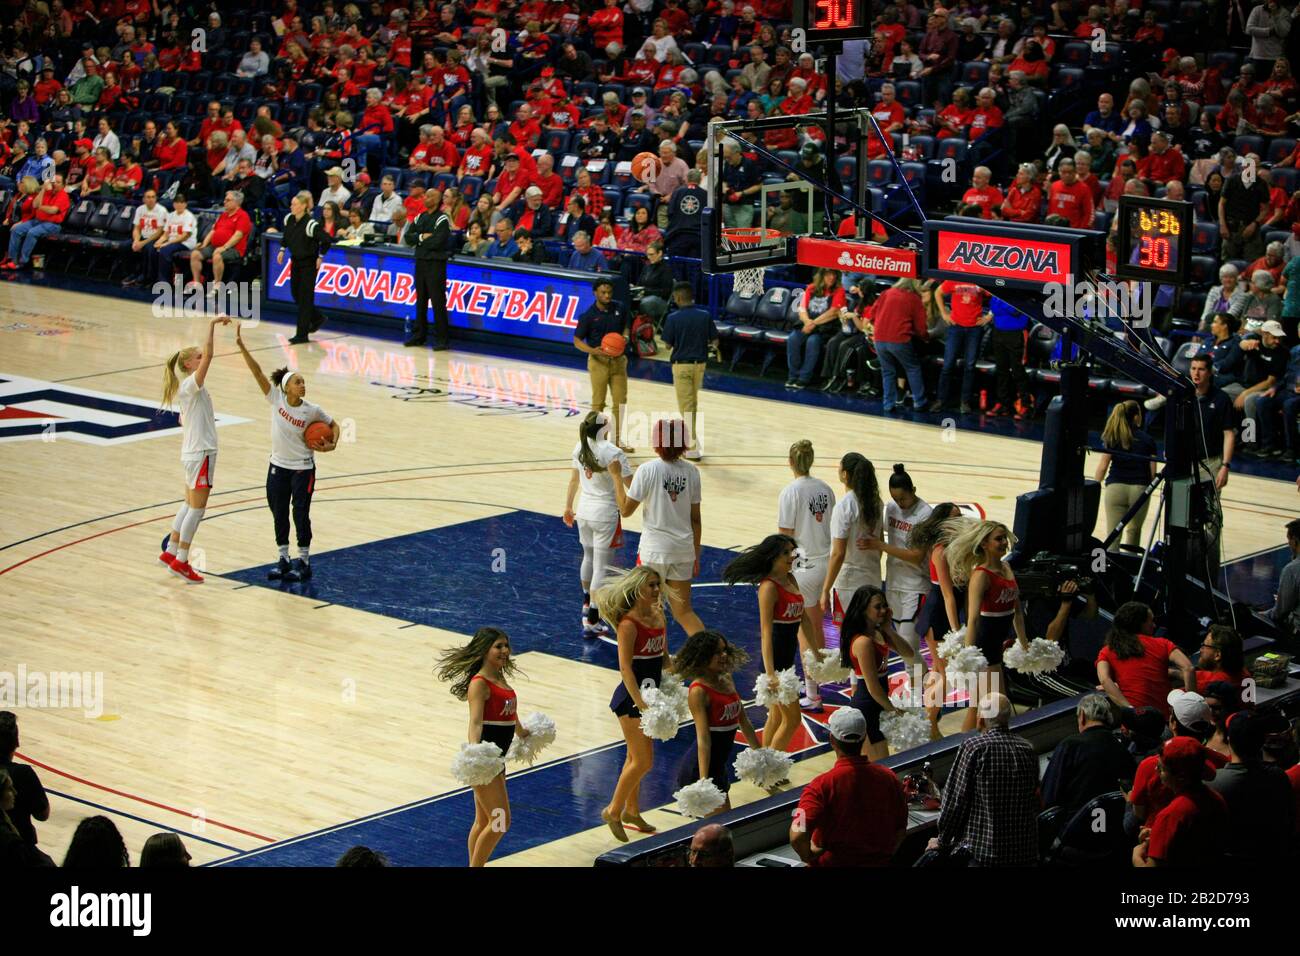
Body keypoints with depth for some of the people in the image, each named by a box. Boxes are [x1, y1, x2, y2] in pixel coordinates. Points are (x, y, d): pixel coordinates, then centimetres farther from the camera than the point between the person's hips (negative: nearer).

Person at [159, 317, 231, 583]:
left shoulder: (191, 389, 12)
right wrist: (212, 325, -30)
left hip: (193, 452, 10)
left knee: (189, 506, 17)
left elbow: (185, 421, 20)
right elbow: (208, 355, -31)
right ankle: (180, 561, 2)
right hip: (200, 453, -10)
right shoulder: (191, 385, -16)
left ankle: (170, 552, 25)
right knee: (196, 509, -3)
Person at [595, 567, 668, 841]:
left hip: (650, 693, 8)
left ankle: (631, 811, 32)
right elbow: (625, 668, -24)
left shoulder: (659, 617, 5)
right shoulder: (628, 624, -19)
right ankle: (613, 811, 11)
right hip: (630, 697, -8)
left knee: (635, 757, 19)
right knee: (644, 761, -6)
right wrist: (640, 703, -31)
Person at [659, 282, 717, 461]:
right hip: (700, 363, 4)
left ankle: (693, 447, 0)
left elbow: (668, 345, -9)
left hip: (681, 364, -4)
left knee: (686, 406, 2)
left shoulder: (673, 318, -13)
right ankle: (692, 439, 31)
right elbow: (715, 342, 0)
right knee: (693, 402, 21)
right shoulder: (705, 317, -3)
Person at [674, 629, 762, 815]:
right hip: (701, 768, -9)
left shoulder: (727, 680, 6)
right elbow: (703, 738, -24)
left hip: (719, 768, 9)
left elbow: (744, 722, 17)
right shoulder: (699, 691, -18)